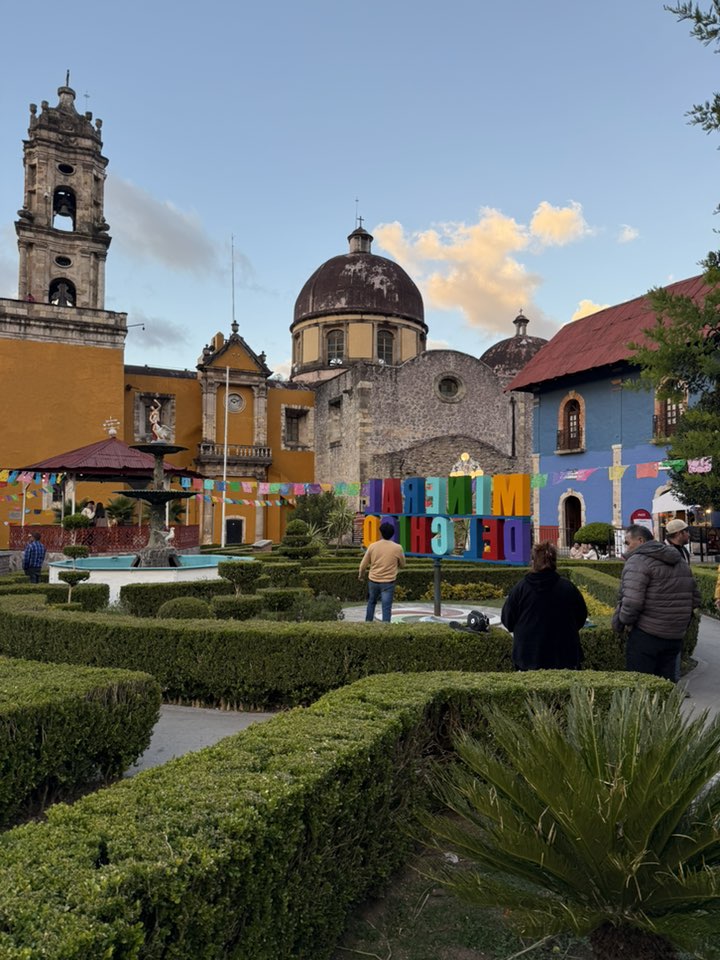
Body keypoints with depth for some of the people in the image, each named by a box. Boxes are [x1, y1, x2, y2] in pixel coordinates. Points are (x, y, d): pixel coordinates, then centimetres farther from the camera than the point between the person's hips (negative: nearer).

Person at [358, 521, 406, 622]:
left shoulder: (373, 546, -5)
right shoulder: (397, 548, -9)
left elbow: (364, 564, 3)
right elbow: (402, 564, 6)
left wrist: (360, 575, 21)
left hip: (373, 580, 3)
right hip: (388, 582, -3)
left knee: (371, 602, 23)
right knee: (386, 606, -1)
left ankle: (368, 622, 31)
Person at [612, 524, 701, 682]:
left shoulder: (638, 561, -13)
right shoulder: (680, 562, 14)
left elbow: (632, 602, -23)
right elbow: (695, 598, 15)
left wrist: (620, 624, -8)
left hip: (645, 636, -8)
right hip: (675, 636, 8)